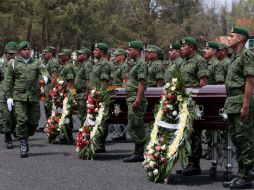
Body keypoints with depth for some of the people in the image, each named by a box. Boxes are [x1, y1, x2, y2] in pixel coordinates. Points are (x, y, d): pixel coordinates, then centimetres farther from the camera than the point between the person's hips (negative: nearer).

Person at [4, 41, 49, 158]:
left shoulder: (36, 63, 14)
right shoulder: (13, 63, 8)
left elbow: (43, 71, -3)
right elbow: (8, 81, 7)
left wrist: (45, 77, -28)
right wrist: (8, 97, -1)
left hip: (34, 97, 2)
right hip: (19, 96, -2)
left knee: (34, 121, 3)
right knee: (21, 120, -10)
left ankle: (25, 137, 28)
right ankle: (23, 145, -2)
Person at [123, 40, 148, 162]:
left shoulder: (141, 64, -11)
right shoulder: (135, 64, 20)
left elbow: (141, 83, -19)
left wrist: (137, 100, -24)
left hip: (136, 99, -10)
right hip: (132, 99, 10)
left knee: (134, 127, -10)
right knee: (137, 128, 11)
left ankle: (138, 154, -8)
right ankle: (138, 153, 14)